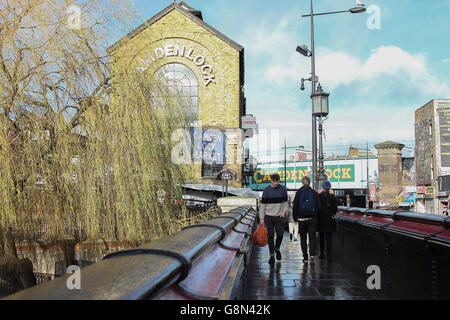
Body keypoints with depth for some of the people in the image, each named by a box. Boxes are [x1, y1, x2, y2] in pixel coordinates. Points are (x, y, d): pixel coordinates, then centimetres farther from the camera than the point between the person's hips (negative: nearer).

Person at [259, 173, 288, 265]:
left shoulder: (283, 189, 2)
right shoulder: (266, 190, -2)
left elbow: (285, 202, 11)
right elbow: (262, 205, 0)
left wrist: (284, 211, -6)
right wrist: (261, 218, -3)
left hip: (279, 217, 1)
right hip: (269, 217, -1)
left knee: (280, 234, -6)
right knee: (270, 236, 0)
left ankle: (277, 248, 23)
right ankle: (272, 255, 10)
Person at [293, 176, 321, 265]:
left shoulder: (299, 192, -4)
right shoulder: (314, 193, -1)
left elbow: (295, 206, -3)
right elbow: (318, 206, 1)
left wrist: (295, 217, 5)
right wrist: (316, 217, 9)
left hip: (302, 219, 0)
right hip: (312, 219, 0)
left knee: (303, 238, 11)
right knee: (312, 238, 1)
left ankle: (305, 257, 13)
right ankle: (312, 255, -17)